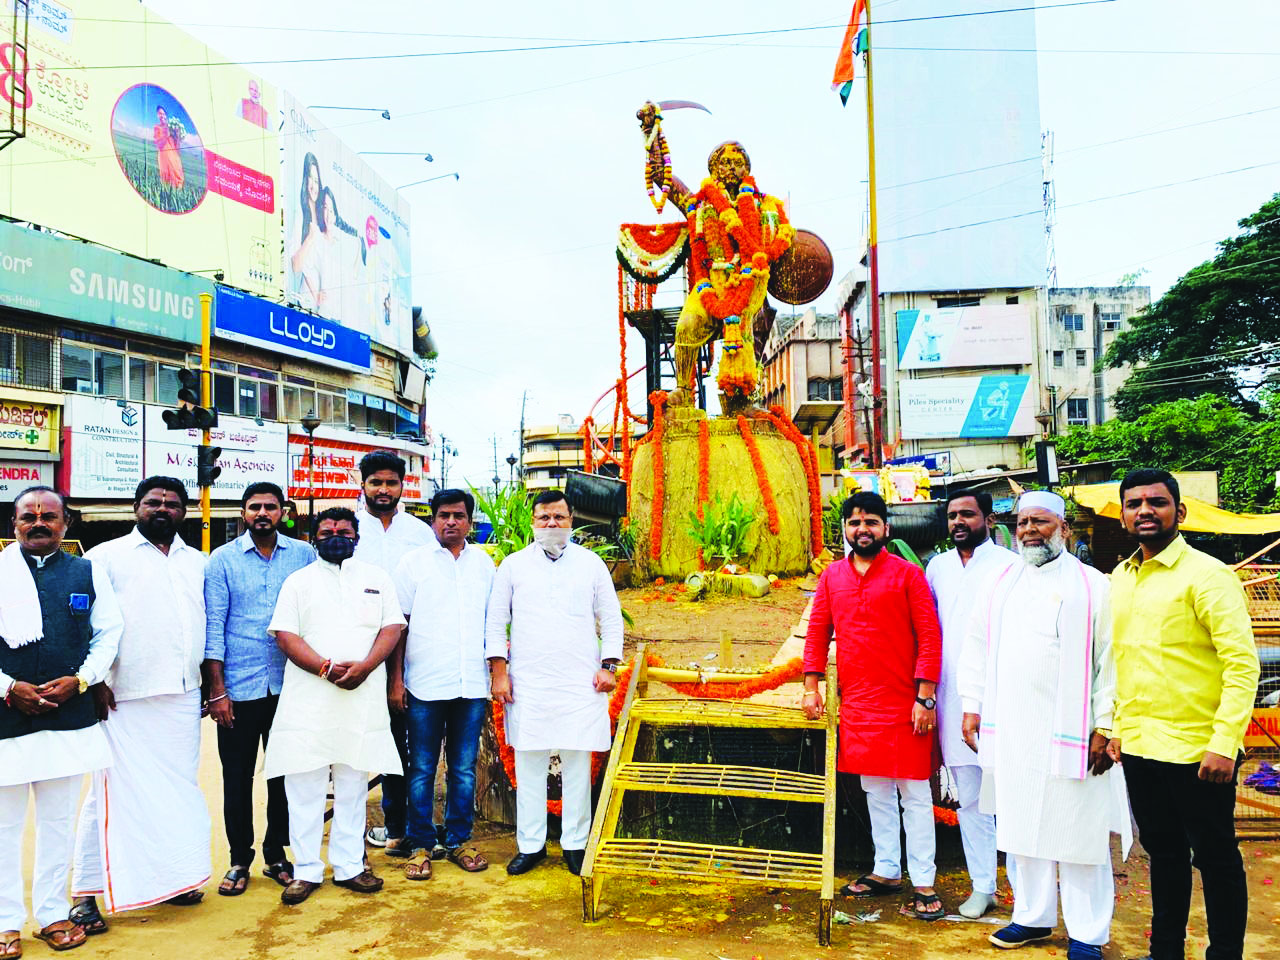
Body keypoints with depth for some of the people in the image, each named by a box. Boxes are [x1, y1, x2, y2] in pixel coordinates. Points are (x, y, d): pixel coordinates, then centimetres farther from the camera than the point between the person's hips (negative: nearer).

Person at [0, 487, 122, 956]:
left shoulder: (89, 574, 6)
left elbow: (109, 632, 8)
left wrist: (79, 679, -6)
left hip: (69, 716, 2)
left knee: (59, 820, 12)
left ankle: (53, 914, 24)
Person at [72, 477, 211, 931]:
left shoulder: (198, 563, 15)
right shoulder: (107, 556, 2)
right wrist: (96, 681, -12)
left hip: (182, 697, 5)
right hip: (123, 701, -4)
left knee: (179, 789, 11)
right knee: (115, 793, -2)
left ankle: (169, 877, 24)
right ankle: (87, 892, 10)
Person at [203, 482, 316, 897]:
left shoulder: (304, 555, 3)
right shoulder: (223, 559, -1)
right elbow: (213, 627, -3)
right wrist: (216, 691, -7)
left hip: (289, 686, 1)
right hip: (239, 688, -1)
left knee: (284, 774, 11)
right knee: (237, 778, 8)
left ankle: (277, 855, 27)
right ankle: (239, 860, 23)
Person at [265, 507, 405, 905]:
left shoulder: (377, 578, 12)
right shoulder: (298, 581, 9)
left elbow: (392, 627, 5)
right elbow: (285, 635, -1)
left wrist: (365, 666, -12)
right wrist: (326, 668, -15)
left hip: (363, 699, 1)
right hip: (308, 701, -1)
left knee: (353, 786, 8)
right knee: (305, 787, 2)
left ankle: (349, 866, 17)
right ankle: (307, 870, 13)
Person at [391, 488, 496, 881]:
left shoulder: (483, 563, 10)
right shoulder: (414, 562, 2)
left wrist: (495, 673, 10)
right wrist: (396, 679, -4)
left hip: (472, 685, 3)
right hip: (425, 684, -2)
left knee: (464, 768, 10)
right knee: (422, 770, 5)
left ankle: (458, 839, 22)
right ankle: (420, 844, 17)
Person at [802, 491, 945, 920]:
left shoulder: (907, 574, -5)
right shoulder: (831, 577, 7)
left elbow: (930, 638, -8)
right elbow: (817, 633, 10)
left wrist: (925, 697, -13)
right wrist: (812, 687, 3)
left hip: (903, 704, -4)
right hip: (856, 704, 4)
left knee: (914, 793, 3)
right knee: (875, 791, 15)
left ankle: (924, 885, 11)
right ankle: (886, 872, 27)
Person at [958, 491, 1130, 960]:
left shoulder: (1091, 585, -1)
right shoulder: (1000, 584, 11)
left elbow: (1109, 659, -5)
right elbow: (976, 648, 14)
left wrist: (1105, 727, -9)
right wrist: (972, 706, 8)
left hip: (1069, 730, -4)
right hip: (1011, 732, 4)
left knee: (1077, 830, 1)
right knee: (1020, 827, 11)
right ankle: (1033, 916, 26)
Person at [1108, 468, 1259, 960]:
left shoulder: (1207, 575, -11)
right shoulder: (1120, 579, 9)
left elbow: (1242, 664, -16)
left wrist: (1224, 745, -21)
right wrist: (1115, 727, 11)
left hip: (1196, 750, -6)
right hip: (1138, 748, 6)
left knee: (1215, 858, 8)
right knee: (1163, 852, 18)